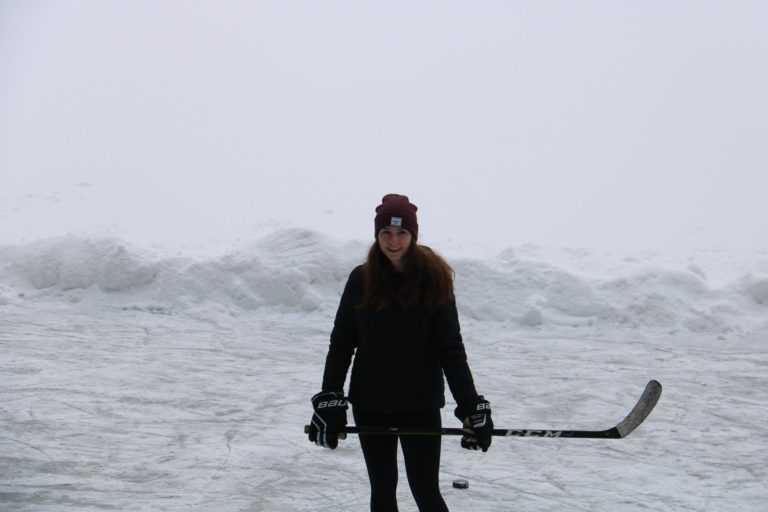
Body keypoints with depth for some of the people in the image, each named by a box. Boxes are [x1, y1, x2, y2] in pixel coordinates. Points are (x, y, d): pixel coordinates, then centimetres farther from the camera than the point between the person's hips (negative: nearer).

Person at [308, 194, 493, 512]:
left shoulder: (433, 280, -8)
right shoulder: (361, 280, -1)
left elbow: (451, 349, -7)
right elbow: (341, 343, 3)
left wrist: (471, 407, -12)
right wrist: (329, 400, -3)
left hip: (420, 405, -3)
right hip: (370, 405, 3)